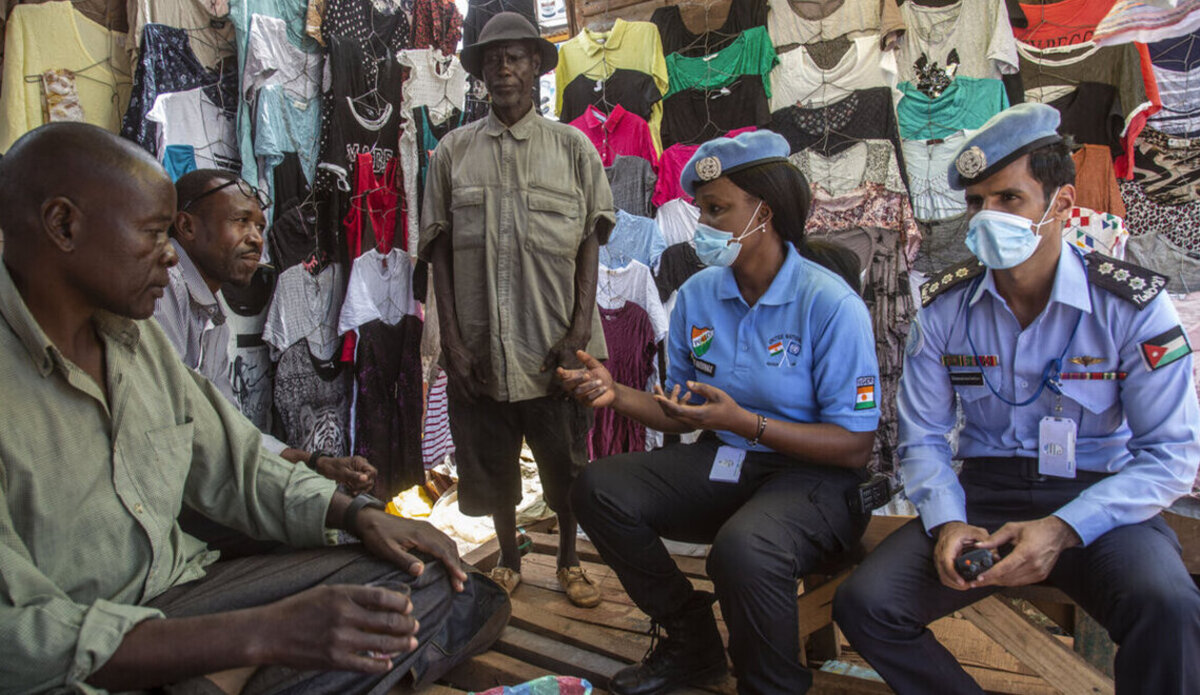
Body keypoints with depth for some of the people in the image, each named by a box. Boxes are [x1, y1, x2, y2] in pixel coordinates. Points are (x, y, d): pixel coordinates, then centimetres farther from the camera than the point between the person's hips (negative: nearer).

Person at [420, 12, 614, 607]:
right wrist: (452, 340, -4)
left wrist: (581, 329, -8)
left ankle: (568, 559, 33)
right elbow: (439, 249, 4)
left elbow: (591, 242, 2)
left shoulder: (572, 146, 4)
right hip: (480, 347, 1)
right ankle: (508, 558, 36)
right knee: (491, 464, 13)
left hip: (554, 347, -1)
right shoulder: (453, 151, 6)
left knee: (565, 463, 10)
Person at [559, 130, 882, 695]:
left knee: (742, 548, -37)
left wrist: (743, 422, -27)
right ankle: (692, 644, 10)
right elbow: (682, 415, 10)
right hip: (722, 462, 7)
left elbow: (855, 446, -17)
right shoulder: (697, 295, 2)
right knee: (599, 489, -10)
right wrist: (617, 394, -10)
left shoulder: (830, 305, -17)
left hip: (812, 475, -6)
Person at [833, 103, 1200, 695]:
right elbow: (922, 436, 5)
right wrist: (946, 523, -14)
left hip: (1099, 499, -2)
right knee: (863, 603, -18)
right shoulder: (944, 307, 0)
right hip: (985, 495, 3)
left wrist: (1062, 529, -21)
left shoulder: (1133, 305, -7)